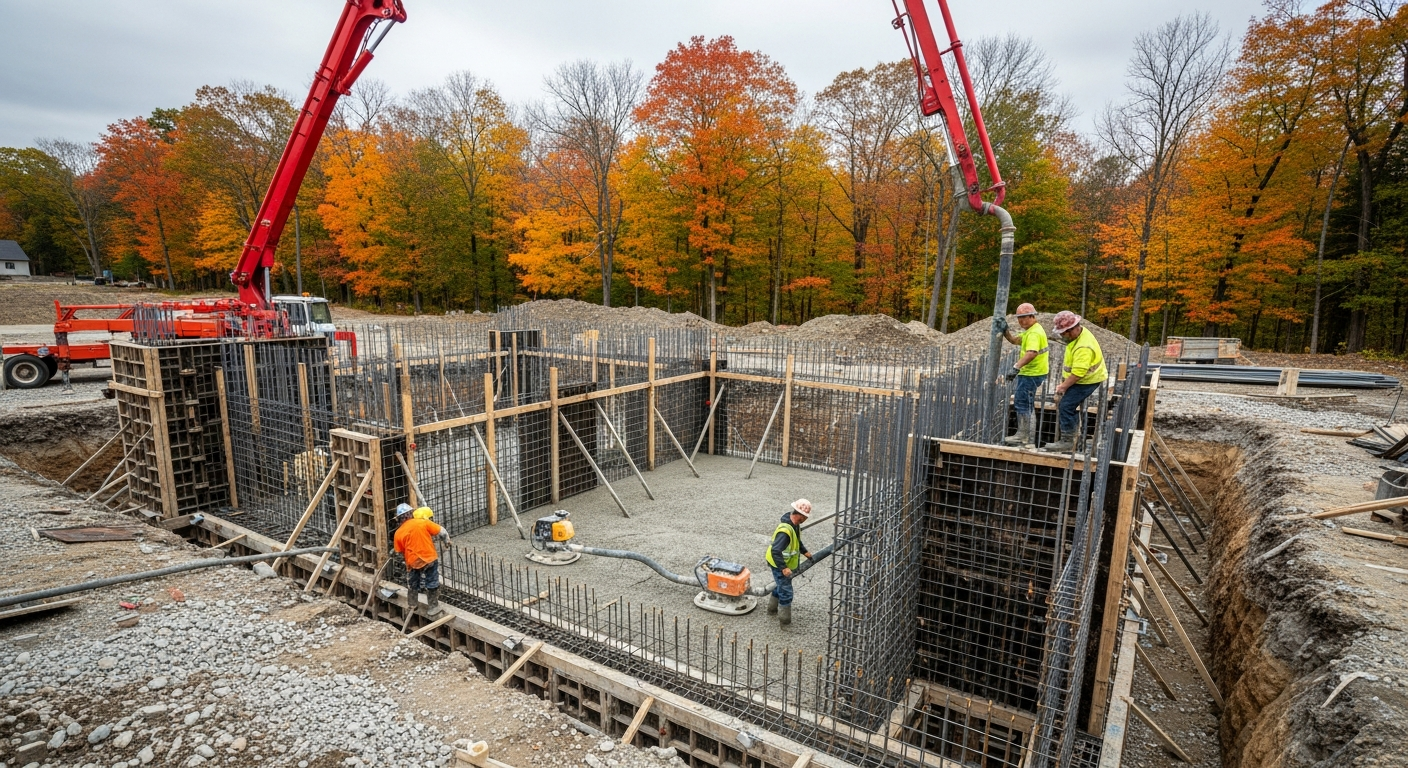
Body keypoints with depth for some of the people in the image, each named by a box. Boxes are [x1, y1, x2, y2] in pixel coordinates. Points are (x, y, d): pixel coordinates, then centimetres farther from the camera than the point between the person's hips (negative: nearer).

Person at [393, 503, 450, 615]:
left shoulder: (398, 533, 0)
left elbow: (400, 552, 7)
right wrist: (447, 540, 15)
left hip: (412, 562, 2)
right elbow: (441, 532, -4)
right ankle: (433, 607, 17)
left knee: (412, 584, 25)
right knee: (432, 584, 11)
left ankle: (412, 605, 38)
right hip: (429, 558, -2)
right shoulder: (423, 522, -7)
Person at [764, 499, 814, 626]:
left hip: (785, 563, 10)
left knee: (780, 586, 27)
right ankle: (784, 620, 18)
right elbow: (775, 551, -39)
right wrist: (784, 568, -40)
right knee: (786, 592, 2)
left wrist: (805, 552, 15)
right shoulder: (785, 530, -36)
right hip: (780, 565, -10)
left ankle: (772, 609, 46)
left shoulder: (795, 524, -4)